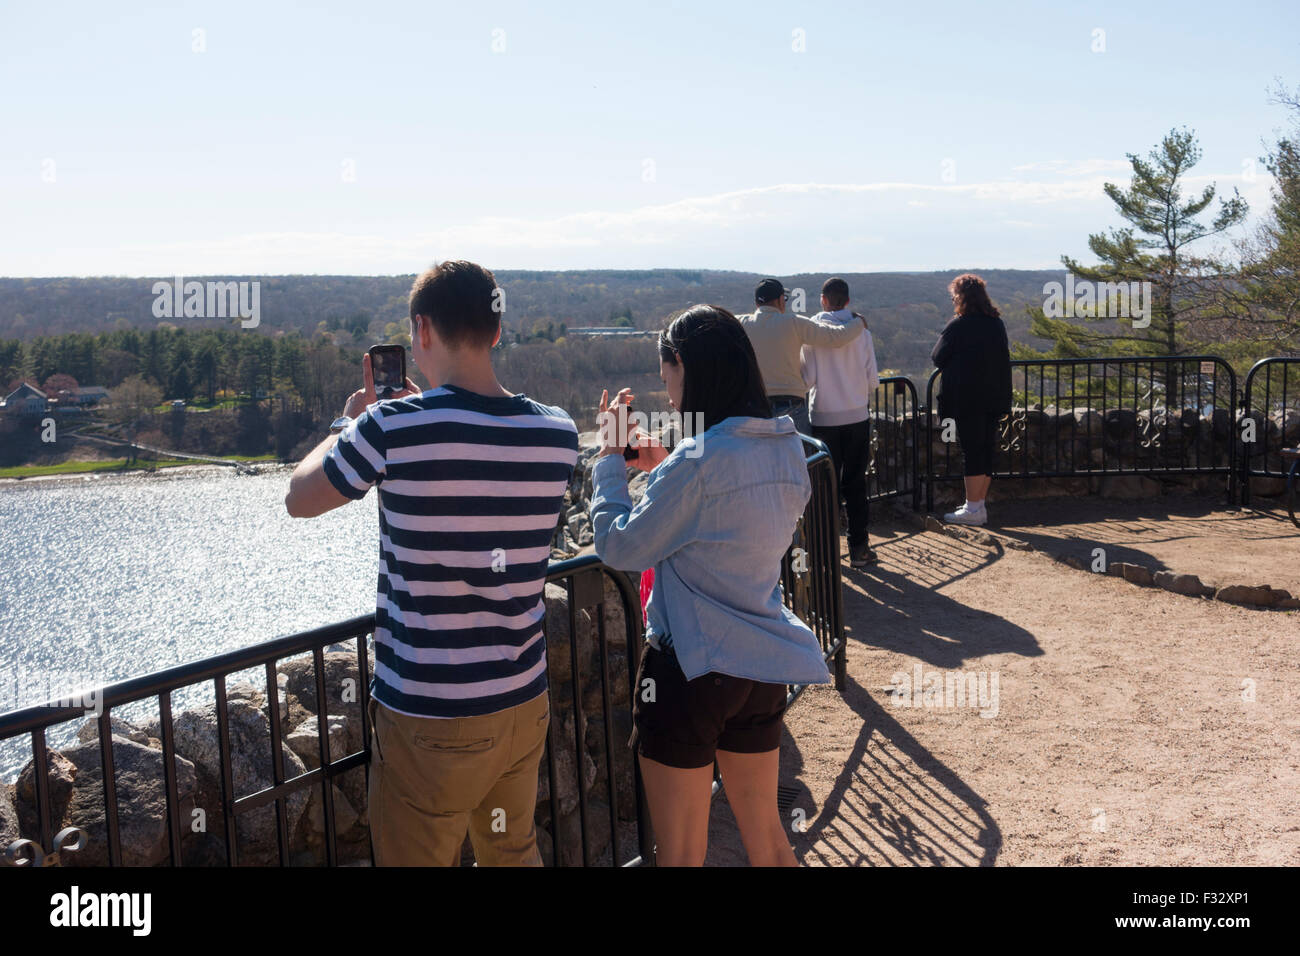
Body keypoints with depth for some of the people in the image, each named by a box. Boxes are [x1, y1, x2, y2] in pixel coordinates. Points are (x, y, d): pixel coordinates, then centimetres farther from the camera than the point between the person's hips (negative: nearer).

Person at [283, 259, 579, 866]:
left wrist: (349, 422, 14)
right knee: (515, 855, 23)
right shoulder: (557, 433, -3)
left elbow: (299, 499, 0)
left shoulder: (392, 429, -18)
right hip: (524, 703, 5)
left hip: (428, 719, -5)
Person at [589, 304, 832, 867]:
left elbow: (620, 549, -13)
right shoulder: (786, 447, 4)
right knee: (766, 835, 21)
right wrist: (662, 468, 11)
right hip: (763, 666, 8)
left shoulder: (698, 460, -21)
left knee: (680, 852, 8)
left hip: (691, 667, -8)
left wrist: (609, 456, -3)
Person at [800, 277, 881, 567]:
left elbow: (807, 379, -10)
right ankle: (858, 548, 11)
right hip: (857, 416, 2)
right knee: (855, 484, 9)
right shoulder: (861, 331, -3)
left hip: (824, 417, -2)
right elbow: (873, 380, -1)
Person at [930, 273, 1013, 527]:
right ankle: (979, 505, 18)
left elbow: (937, 358, -4)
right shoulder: (997, 324, 9)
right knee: (986, 450, 11)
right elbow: (1004, 361, 14)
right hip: (993, 398, 7)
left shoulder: (958, 325, -11)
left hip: (966, 399, -6)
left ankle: (973, 509, 0)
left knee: (971, 451, -3)